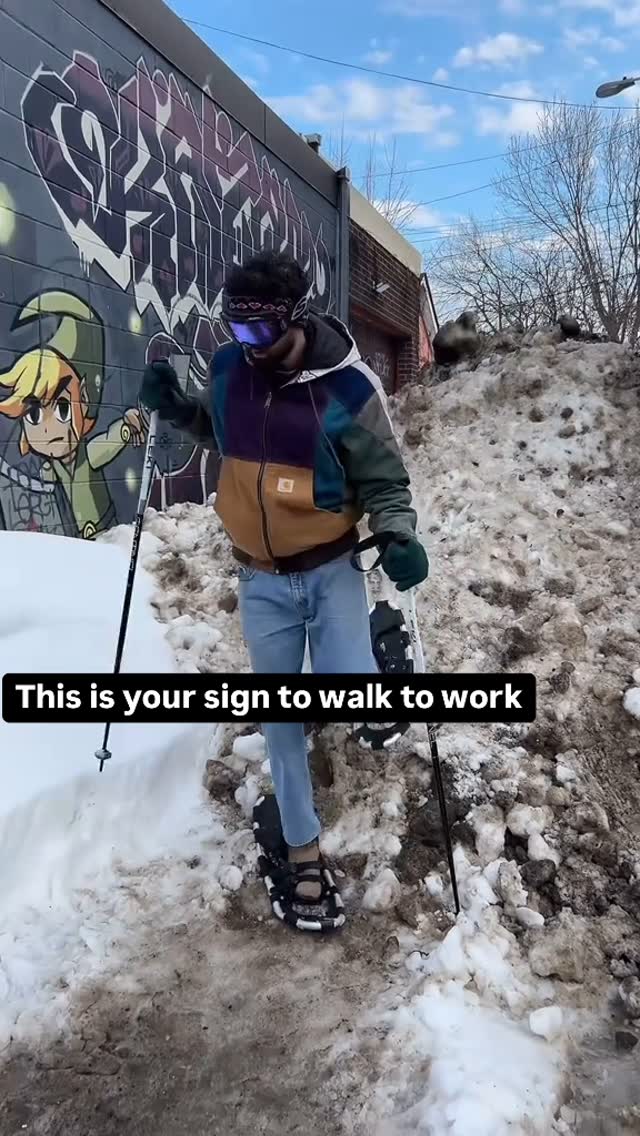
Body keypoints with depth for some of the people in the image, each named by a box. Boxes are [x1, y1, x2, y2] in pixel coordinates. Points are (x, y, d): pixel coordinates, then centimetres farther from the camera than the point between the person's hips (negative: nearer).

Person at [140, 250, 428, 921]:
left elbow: (383, 481, -6)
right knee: (280, 716, 8)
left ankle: (381, 645, 21)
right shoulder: (228, 368, -4)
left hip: (332, 569, -3)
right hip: (261, 578, 3)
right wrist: (176, 410, -1)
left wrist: (399, 539, -23)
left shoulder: (350, 389, -16)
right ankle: (302, 843, 29)